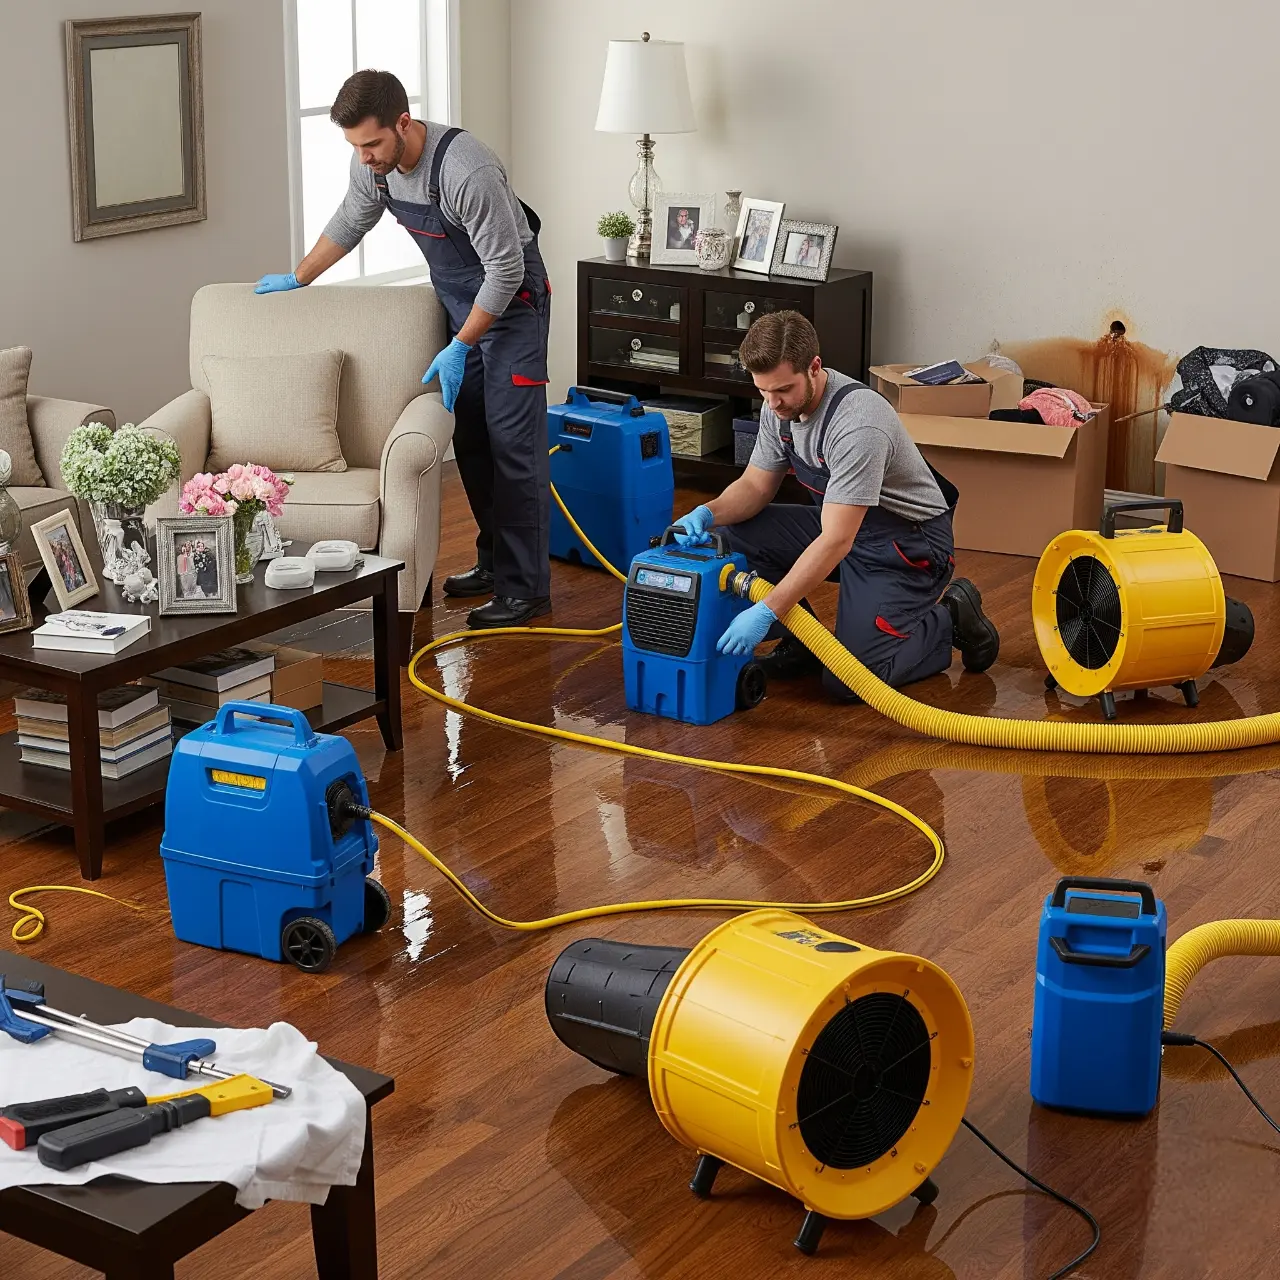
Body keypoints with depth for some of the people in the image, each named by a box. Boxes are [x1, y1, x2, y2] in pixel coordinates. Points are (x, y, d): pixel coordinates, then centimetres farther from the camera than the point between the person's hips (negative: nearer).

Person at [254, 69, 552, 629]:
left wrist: (459, 348, -24)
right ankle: (494, 563, 22)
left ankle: (526, 587, -7)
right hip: (458, 303, 8)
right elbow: (348, 224, 13)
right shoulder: (372, 164, -9)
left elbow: (506, 269, -28)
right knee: (468, 437, 10)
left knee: (512, 441, -10)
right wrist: (296, 279, 22)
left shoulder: (466, 171, -33)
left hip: (512, 302, -8)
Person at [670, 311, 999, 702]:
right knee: (733, 535, -10)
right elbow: (755, 486, 3)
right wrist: (707, 513, -19)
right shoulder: (779, 406, -8)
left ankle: (952, 618, 5)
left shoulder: (858, 424, -34)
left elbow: (836, 542, -36)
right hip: (841, 523, 8)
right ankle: (802, 641, 6)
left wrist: (766, 612, -40)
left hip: (909, 539, -8)